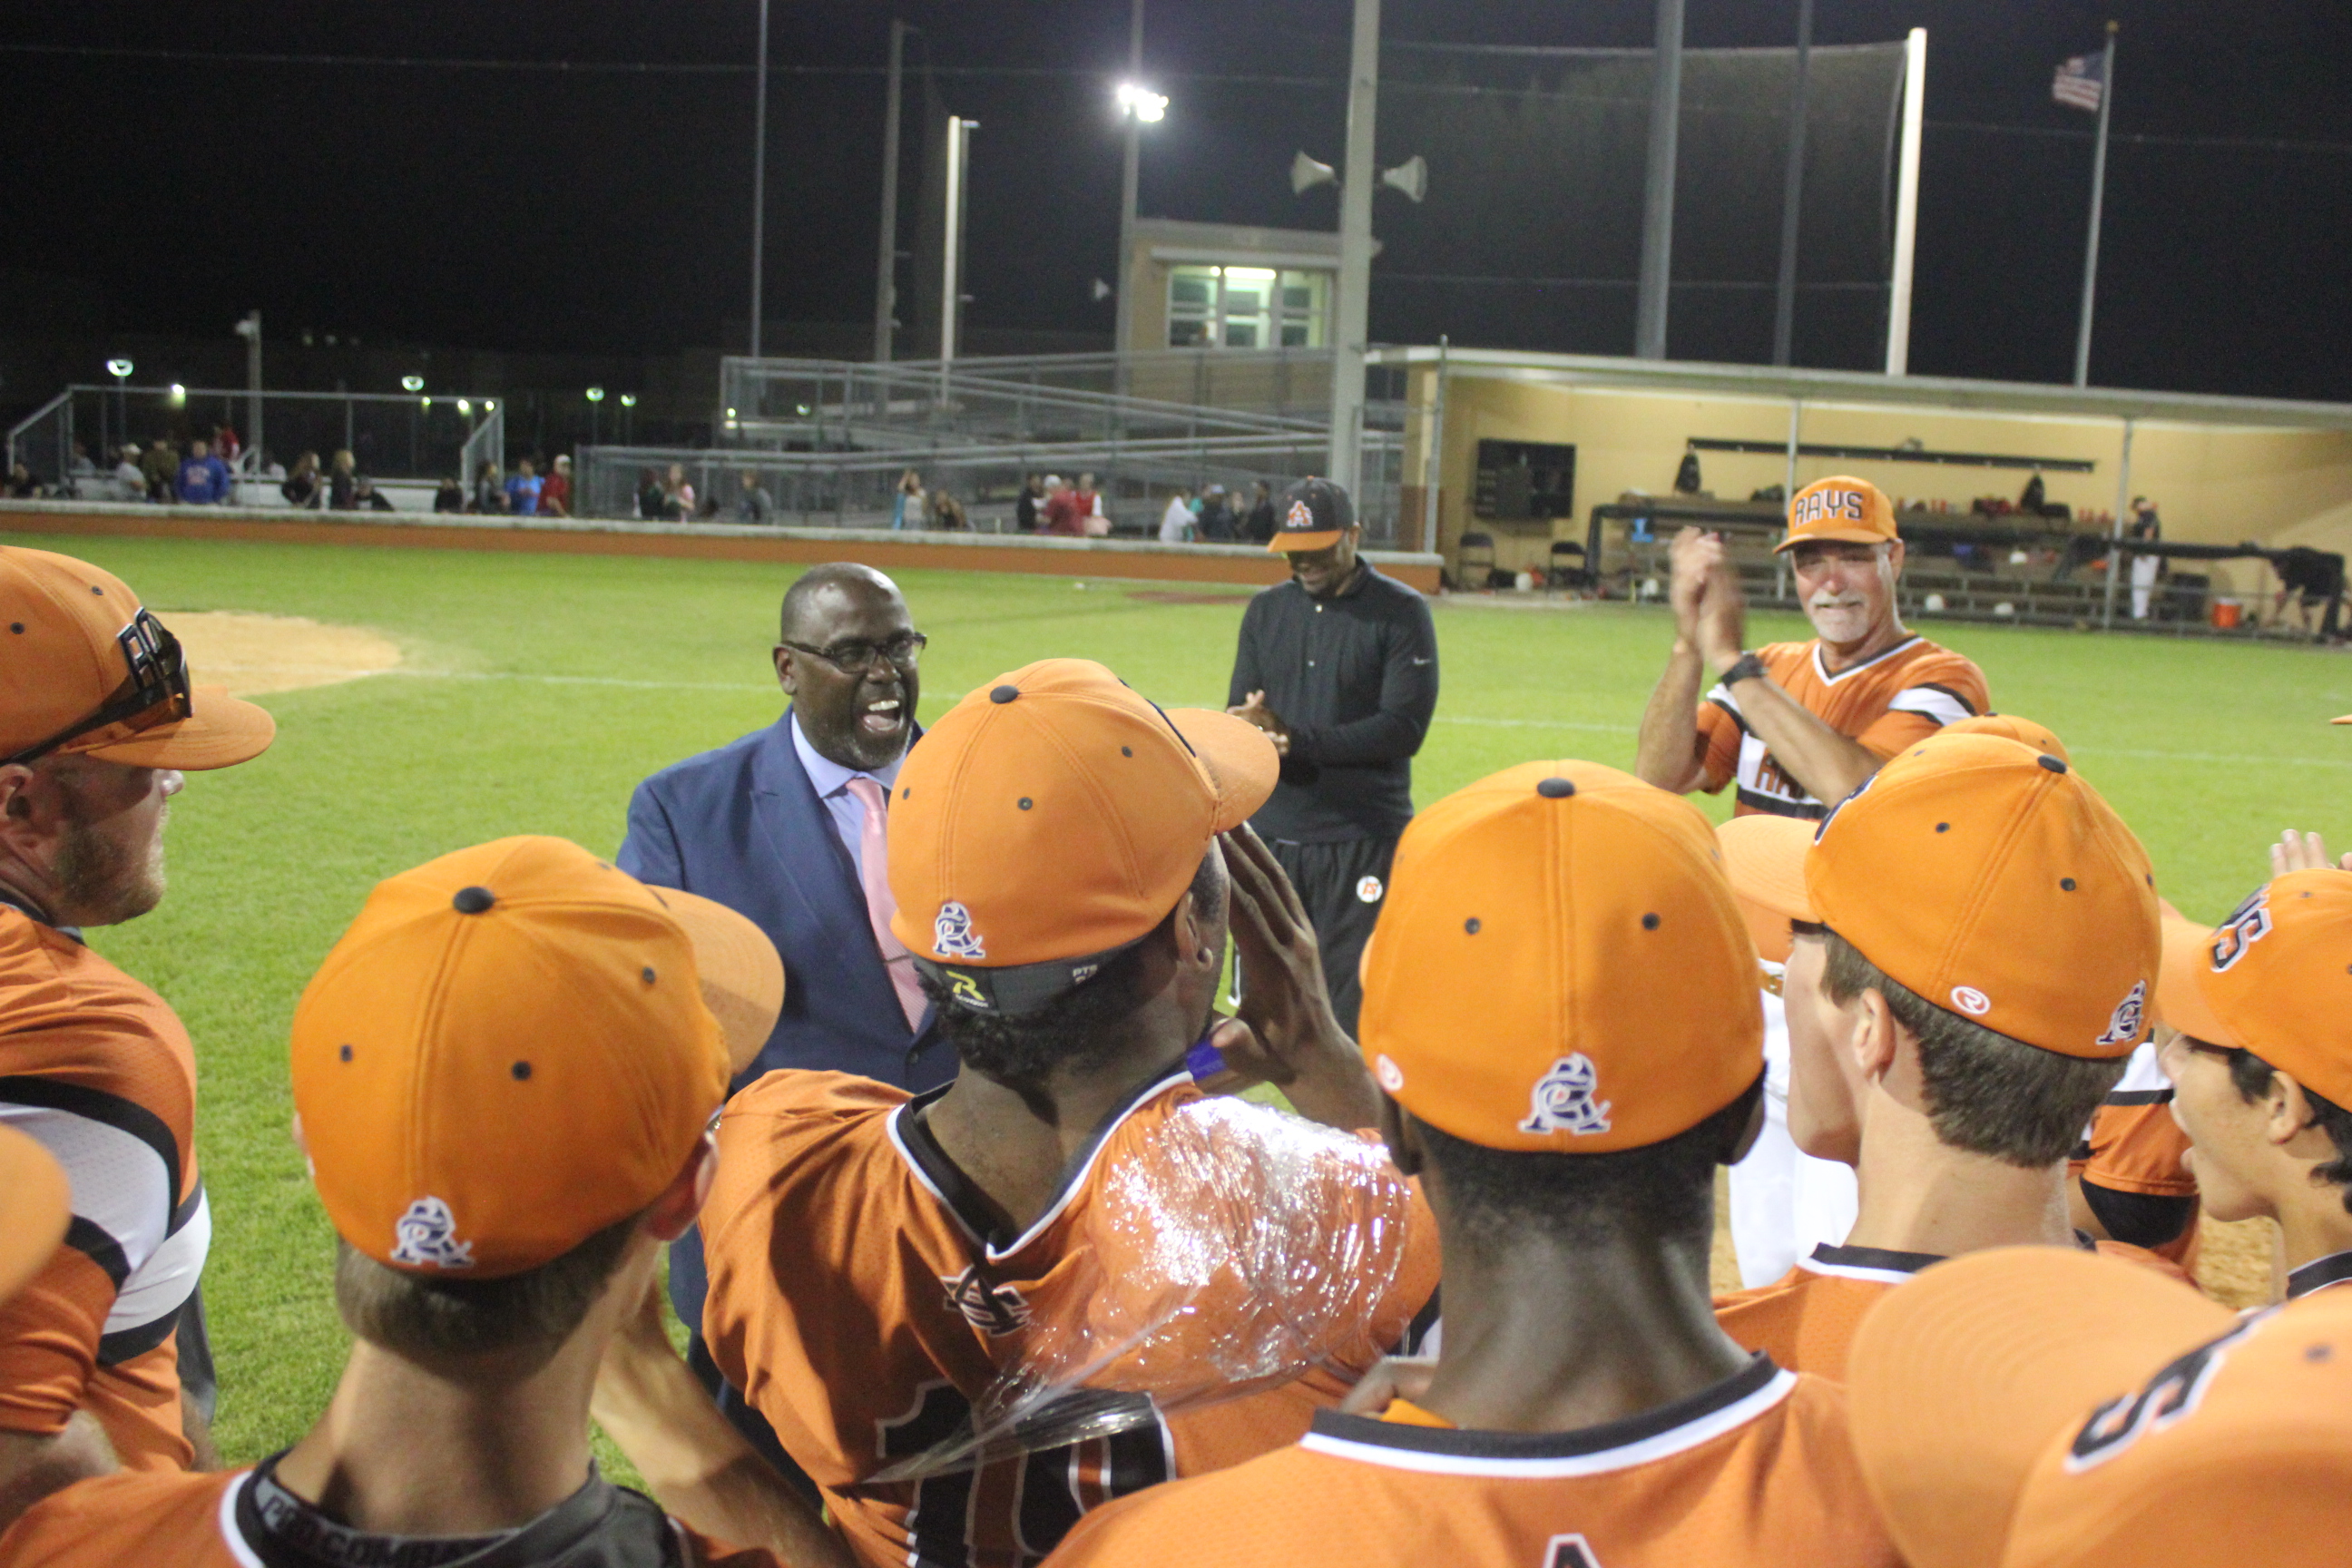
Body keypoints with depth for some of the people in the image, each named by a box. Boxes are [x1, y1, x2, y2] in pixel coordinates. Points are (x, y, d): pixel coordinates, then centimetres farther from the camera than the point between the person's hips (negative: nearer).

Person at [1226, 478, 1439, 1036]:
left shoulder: (1402, 613, -3)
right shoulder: (1266, 610, 13)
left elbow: (1403, 728, -11)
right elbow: (1240, 715, 9)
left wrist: (1294, 737, -18)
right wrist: (1252, 734, -17)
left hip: (1362, 840, -5)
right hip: (1271, 835, 5)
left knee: (1354, 1007, -6)